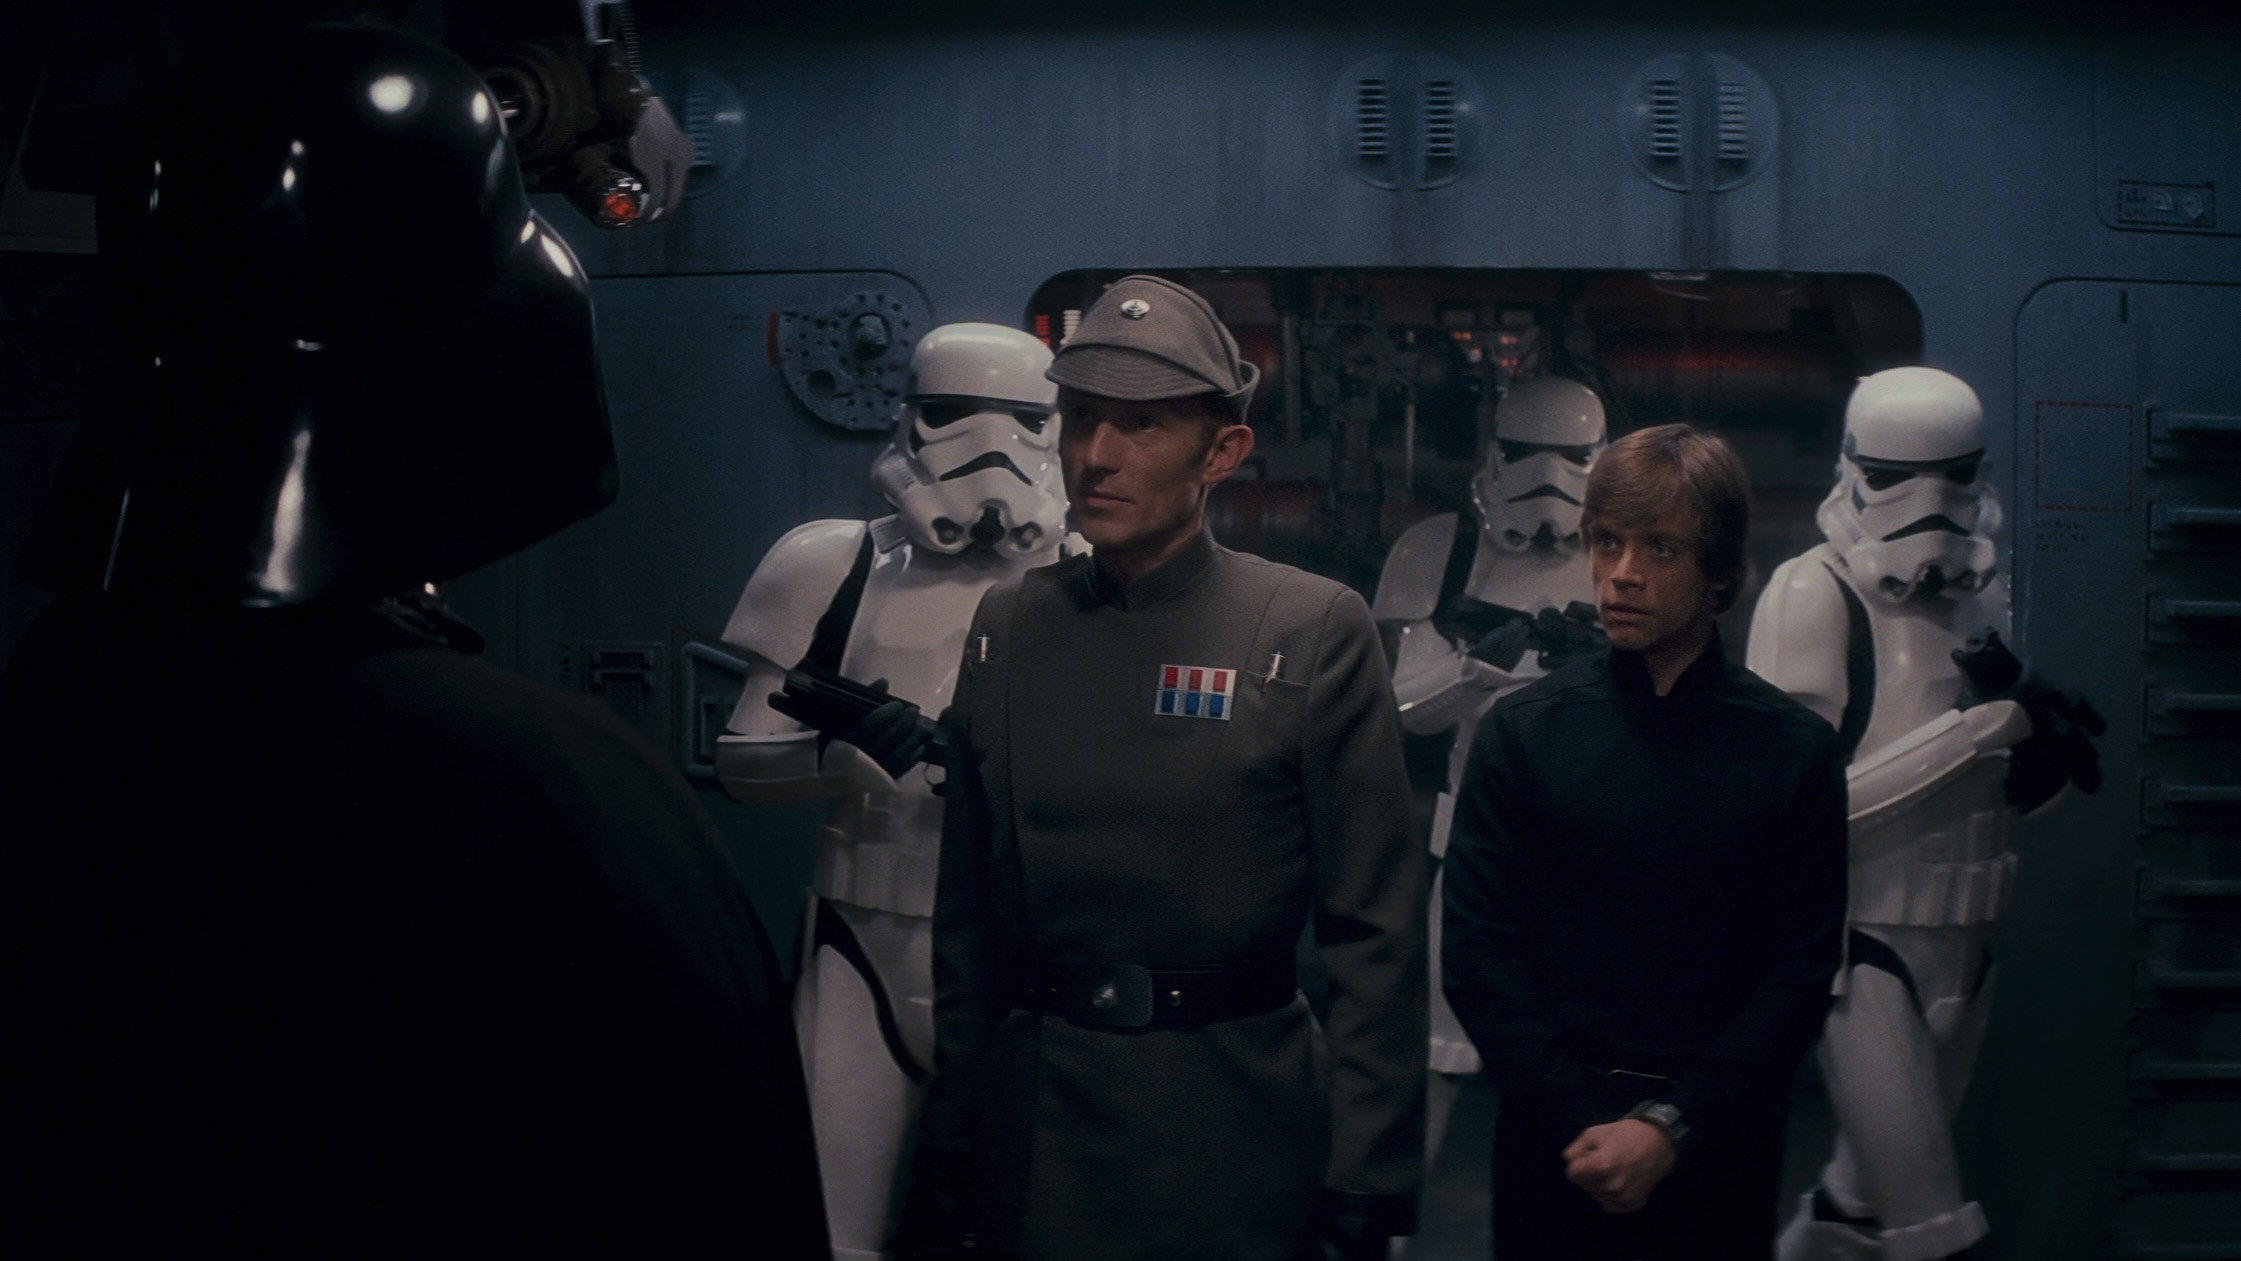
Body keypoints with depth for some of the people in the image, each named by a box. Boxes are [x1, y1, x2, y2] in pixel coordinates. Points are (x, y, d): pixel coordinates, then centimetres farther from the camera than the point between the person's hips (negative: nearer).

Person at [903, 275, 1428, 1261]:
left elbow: (1376, 936, -7)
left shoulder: (1316, 632, -7)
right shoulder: (1008, 627, 3)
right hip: (1034, 1125, 3)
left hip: (1238, 1131, -3)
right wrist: (948, 1161, 8)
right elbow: (967, 919, 8)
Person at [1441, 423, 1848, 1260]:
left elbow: (1800, 971, -3)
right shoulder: (1519, 734, 0)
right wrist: (1590, 1123, -10)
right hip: (1554, 1149, 0)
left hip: (1719, 1152, 0)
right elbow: (1476, 952, -2)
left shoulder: (1795, 750, 0)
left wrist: (1672, 1127, -11)